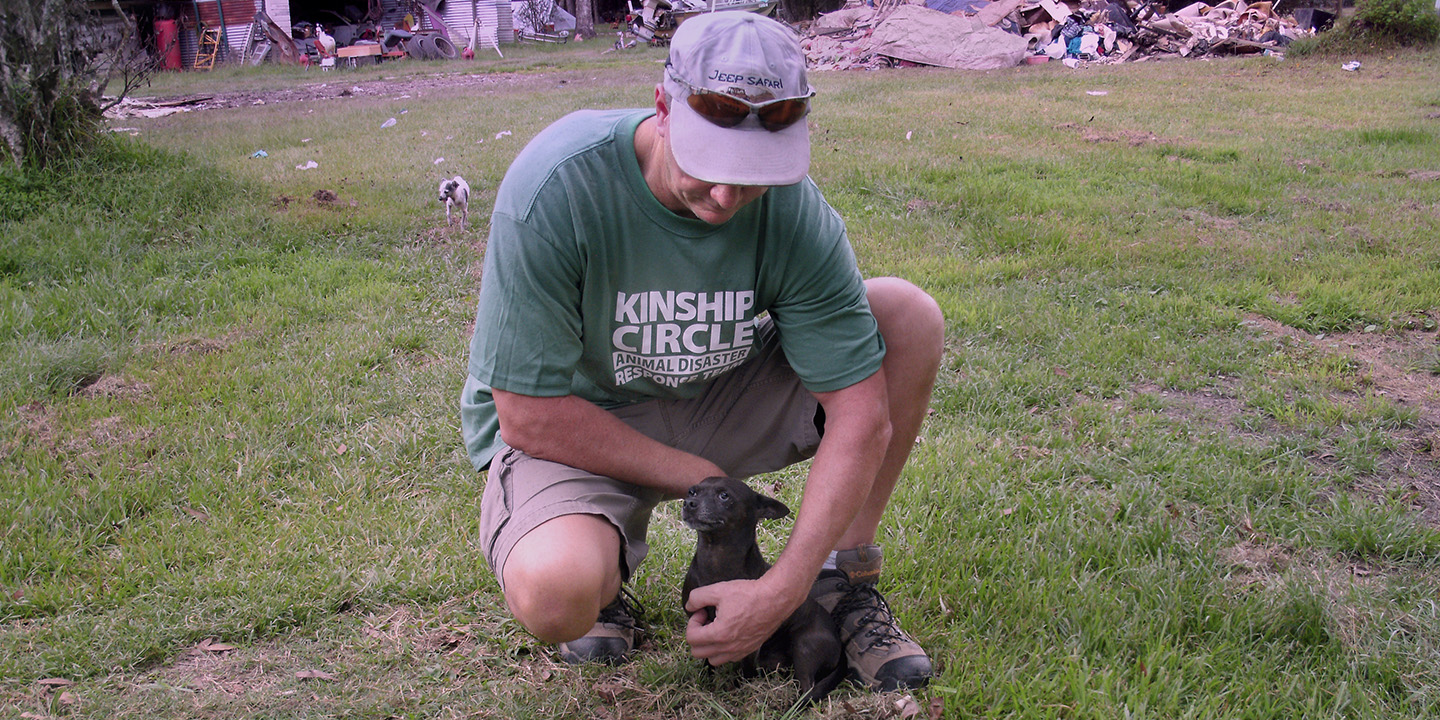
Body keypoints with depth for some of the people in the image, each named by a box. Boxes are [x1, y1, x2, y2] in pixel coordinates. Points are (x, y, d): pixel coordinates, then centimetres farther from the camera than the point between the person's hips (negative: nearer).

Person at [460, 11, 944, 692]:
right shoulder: (555, 185, -28)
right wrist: (701, 478, -17)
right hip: (570, 425, -3)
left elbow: (862, 417, -17)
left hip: (716, 397, 4)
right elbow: (529, 418, -24)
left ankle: (844, 579, -1)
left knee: (909, 315, -15)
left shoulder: (794, 208, -19)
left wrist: (781, 590, -23)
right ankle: (602, 565, 4)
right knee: (554, 595, -37)